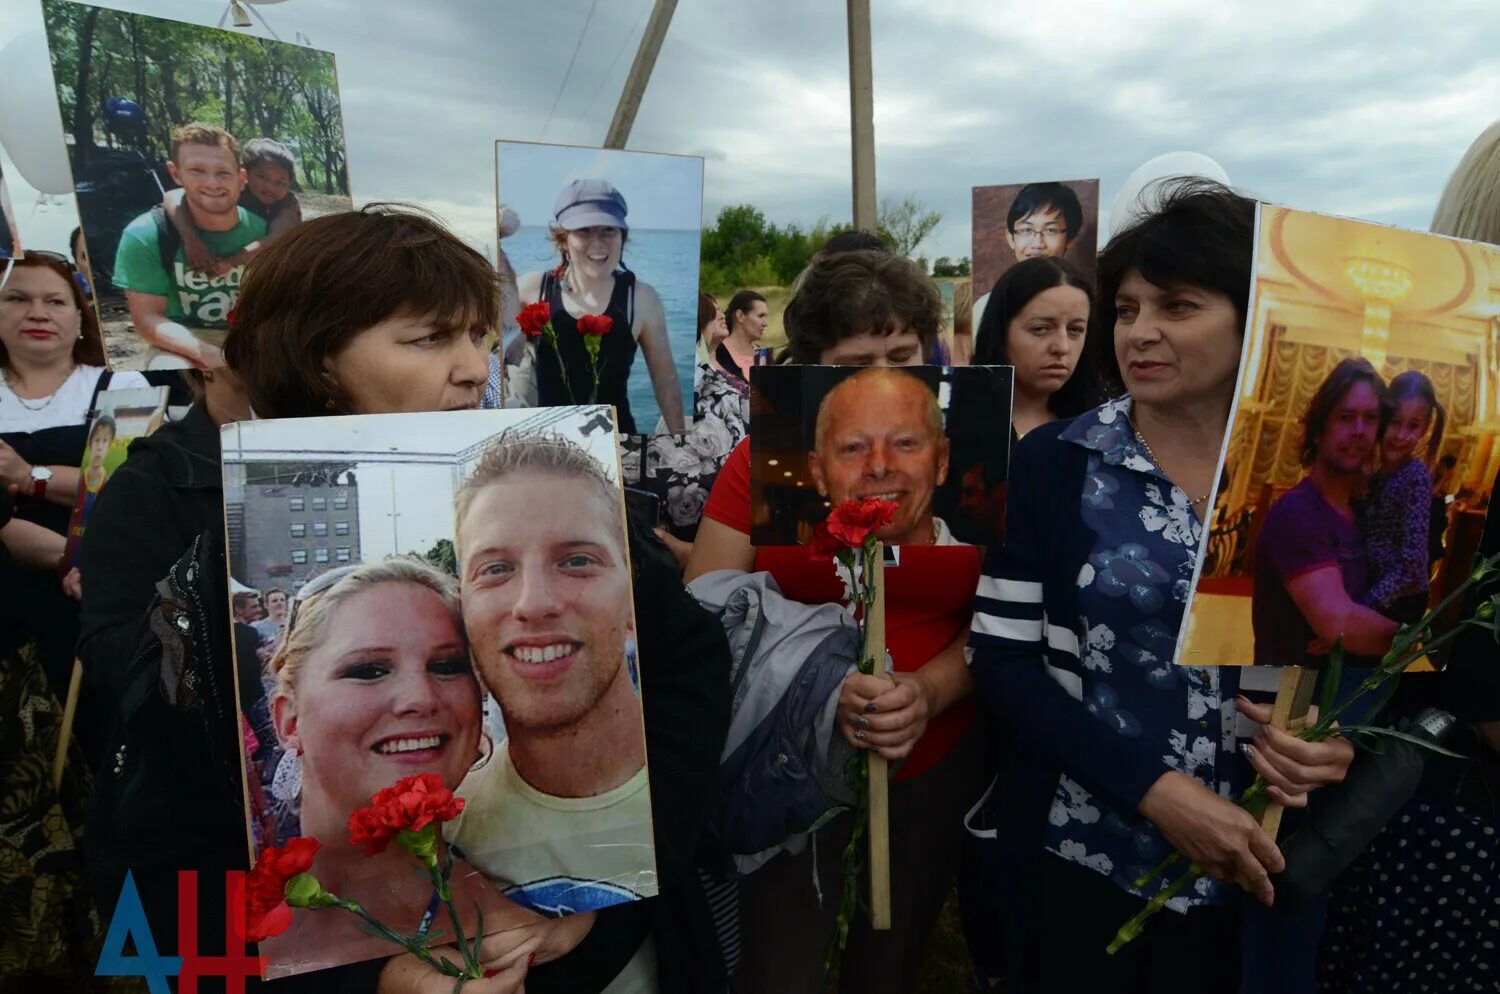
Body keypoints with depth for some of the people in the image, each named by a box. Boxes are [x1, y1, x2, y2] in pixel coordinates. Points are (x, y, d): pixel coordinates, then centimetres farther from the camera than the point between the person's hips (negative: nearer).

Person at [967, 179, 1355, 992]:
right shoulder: (1053, 463, -8)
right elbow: (1002, 662, -11)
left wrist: (1341, 740, -14)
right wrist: (1155, 787, -19)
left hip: (1260, 880, 2)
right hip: (1077, 864, -1)